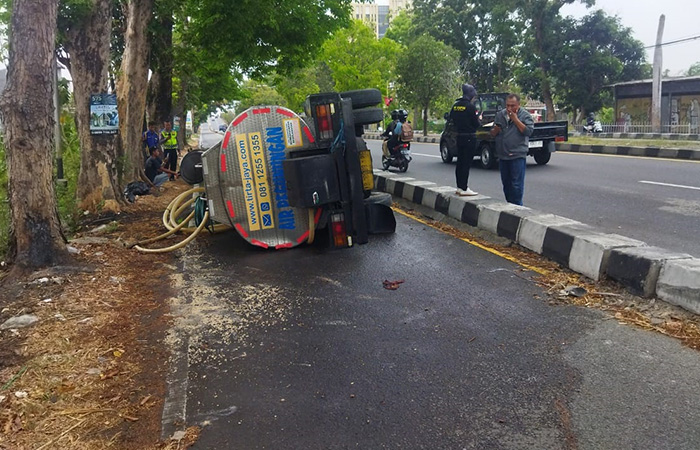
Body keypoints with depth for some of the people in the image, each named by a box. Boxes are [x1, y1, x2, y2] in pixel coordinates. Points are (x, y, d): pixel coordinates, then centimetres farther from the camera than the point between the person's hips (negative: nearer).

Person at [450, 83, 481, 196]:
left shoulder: (455, 106, 7)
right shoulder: (470, 106, -15)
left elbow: (452, 120, 14)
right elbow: (476, 124, -10)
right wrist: (479, 120, 9)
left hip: (459, 136, 7)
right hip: (469, 138, -7)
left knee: (460, 162, 13)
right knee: (466, 163, -5)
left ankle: (460, 187, 19)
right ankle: (464, 189, -4)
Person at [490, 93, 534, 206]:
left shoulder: (525, 115, -1)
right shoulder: (500, 115, 12)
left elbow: (528, 131, -14)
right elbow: (492, 133, 16)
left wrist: (515, 119, -14)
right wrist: (496, 130, -8)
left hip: (517, 155, -5)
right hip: (502, 155, 5)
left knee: (516, 185, -7)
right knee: (506, 183, 13)